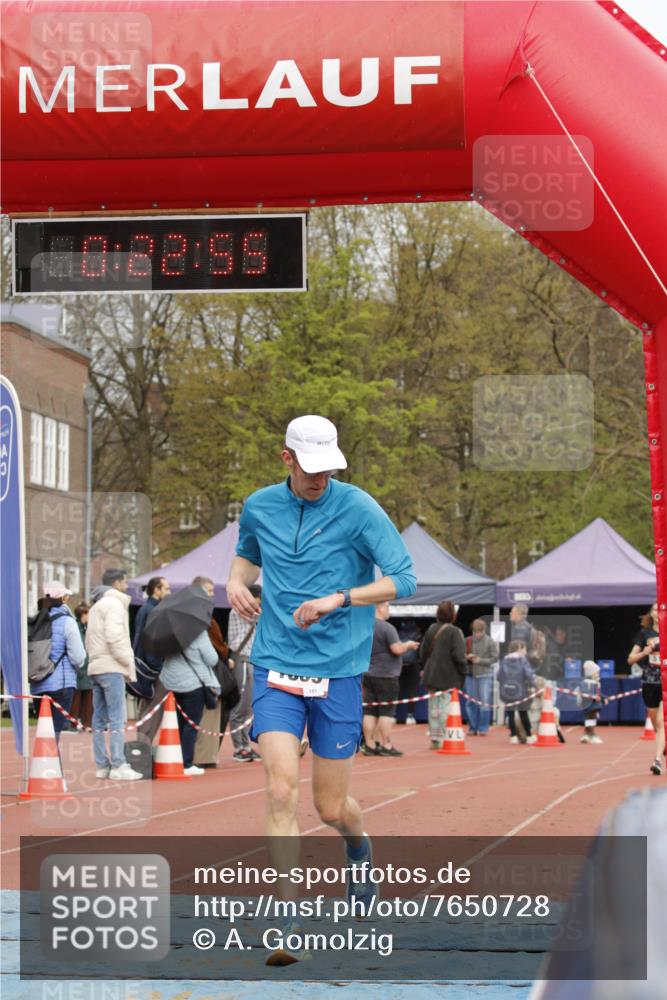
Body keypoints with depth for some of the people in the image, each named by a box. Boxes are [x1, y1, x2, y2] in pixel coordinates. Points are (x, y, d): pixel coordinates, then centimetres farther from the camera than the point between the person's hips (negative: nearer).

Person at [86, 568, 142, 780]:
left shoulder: (96, 606, 23)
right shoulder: (115, 604, -7)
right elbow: (114, 636, -17)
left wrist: (94, 657, 12)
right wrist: (128, 661, -11)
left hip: (95, 667, 9)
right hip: (112, 667, -9)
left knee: (99, 719, 8)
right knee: (117, 718, -10)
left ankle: (102, 765, 8)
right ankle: (118, 766, -14)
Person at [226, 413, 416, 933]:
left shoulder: (358, 508, -7)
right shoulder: (259, 507, 4)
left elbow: (404, 579, -12)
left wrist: (338, 599, -23)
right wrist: (237, 580, 4)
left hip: (338, 671, -2)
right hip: (276, 669, 2)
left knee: (331, 807, 7)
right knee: (282, 791, -16)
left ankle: (360, 850, 44)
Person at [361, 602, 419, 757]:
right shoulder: (387, 628, -15)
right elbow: (397, 649, -18)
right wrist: (408, 645, 0)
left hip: (367, 674, 7)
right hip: (386, 674, -7)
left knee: (369, 711, 6)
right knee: (386, 711, -3)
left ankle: (370, 745, 6)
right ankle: (386, 746, -4)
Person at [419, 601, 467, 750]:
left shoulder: (431, 629, 5)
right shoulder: (454, 632, -13)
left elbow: (423, 651, 11)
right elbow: (458, 655, -16)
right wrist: (463, 672, -4)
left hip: (431, 675, 5)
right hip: (449, 678, -5)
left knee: (433, 707, 12)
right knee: (445, 708, -2)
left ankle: (434, 738, 15)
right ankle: (442, 739, -5)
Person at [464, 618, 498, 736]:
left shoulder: (490, 642, -2)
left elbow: (494, 658, -4)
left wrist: (480, 660, -14)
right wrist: (467, 657, -14)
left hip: (485, 675, -2)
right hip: (470, 674, 2)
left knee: (484, 702, -3)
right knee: (471, 703, 5)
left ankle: (483, 729, 4)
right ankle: (472, 728, 14)